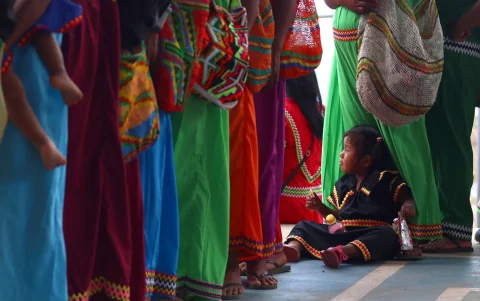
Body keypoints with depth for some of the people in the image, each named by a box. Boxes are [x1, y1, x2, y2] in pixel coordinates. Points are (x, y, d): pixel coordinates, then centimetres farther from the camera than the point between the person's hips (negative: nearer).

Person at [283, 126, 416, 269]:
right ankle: (294, 247, -35)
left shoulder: (385, 179, 3)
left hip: (371, 236, -6)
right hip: (342, 234, 6)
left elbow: (407, 198, -2)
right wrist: (320, 207, 12)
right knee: (305, 226, -1)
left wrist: (408, 205, -24)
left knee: (388, 235, -39)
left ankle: (342, 252, -63)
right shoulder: (344, 184, 19)